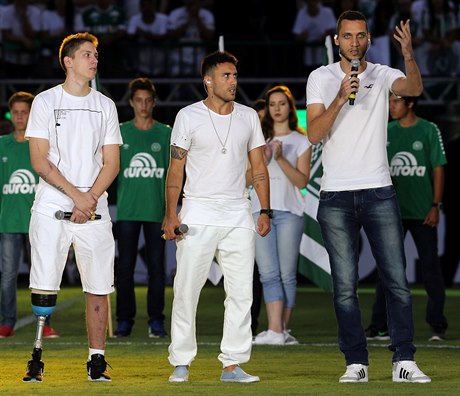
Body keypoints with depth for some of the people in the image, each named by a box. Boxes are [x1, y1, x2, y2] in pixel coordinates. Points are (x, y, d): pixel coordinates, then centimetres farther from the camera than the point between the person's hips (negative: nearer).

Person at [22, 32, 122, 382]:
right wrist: (76, 195, -13)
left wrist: (90, 201, -8)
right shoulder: (46, 101, 3)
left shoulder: (105, 106, 11)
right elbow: (40, 161, -4)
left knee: (98, 288, 0)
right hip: (51, 208, -3)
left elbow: (112, 163, 7)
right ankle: (36, 360, -1)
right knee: (44, 286, -7)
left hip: (95, 209, 3)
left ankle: (97, 361, 5)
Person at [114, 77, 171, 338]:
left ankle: (156, 320, 6)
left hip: (157, 210, 0)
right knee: (125, 267, 1)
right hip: (127, 209, 0)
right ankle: (125, 320, 6)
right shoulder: (120, 133, 7)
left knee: (156, 266, 1)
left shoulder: (166, 134, 6)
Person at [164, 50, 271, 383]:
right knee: (186, 290, -4)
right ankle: (181, 363, 3)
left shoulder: (248, 117, 10)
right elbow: (176, 169, 1)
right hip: (198, 215, -3)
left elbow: (259, 168, 13)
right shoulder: (188, 117, 1)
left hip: (238, 215, 3)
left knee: (241, 292, 0)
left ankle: (233, 364, 5)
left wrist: (265, 210, 4)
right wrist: (171, 214, -7)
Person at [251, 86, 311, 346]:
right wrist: (264, 158, -7)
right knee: (269, 274, -9)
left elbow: (302, 180, -2)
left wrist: (280, 159, -12)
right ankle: (274, 331, -17)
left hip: (289, 212, -2)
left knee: (287, 274, -3)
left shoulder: (300, 141, 8)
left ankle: (284, 329, 4)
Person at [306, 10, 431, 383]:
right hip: (336, 197, 0)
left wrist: (409, 55, -36)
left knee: (397, 280, -2)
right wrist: (341, 97, -22)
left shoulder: (381, 75, 5)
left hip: (379, 192, 1)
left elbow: (415, 89, -17)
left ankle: (404, 362, 1)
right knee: (345, 286, 1)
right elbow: (314, 134, -8)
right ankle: (356, 363, 6)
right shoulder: (321, 78, 3)